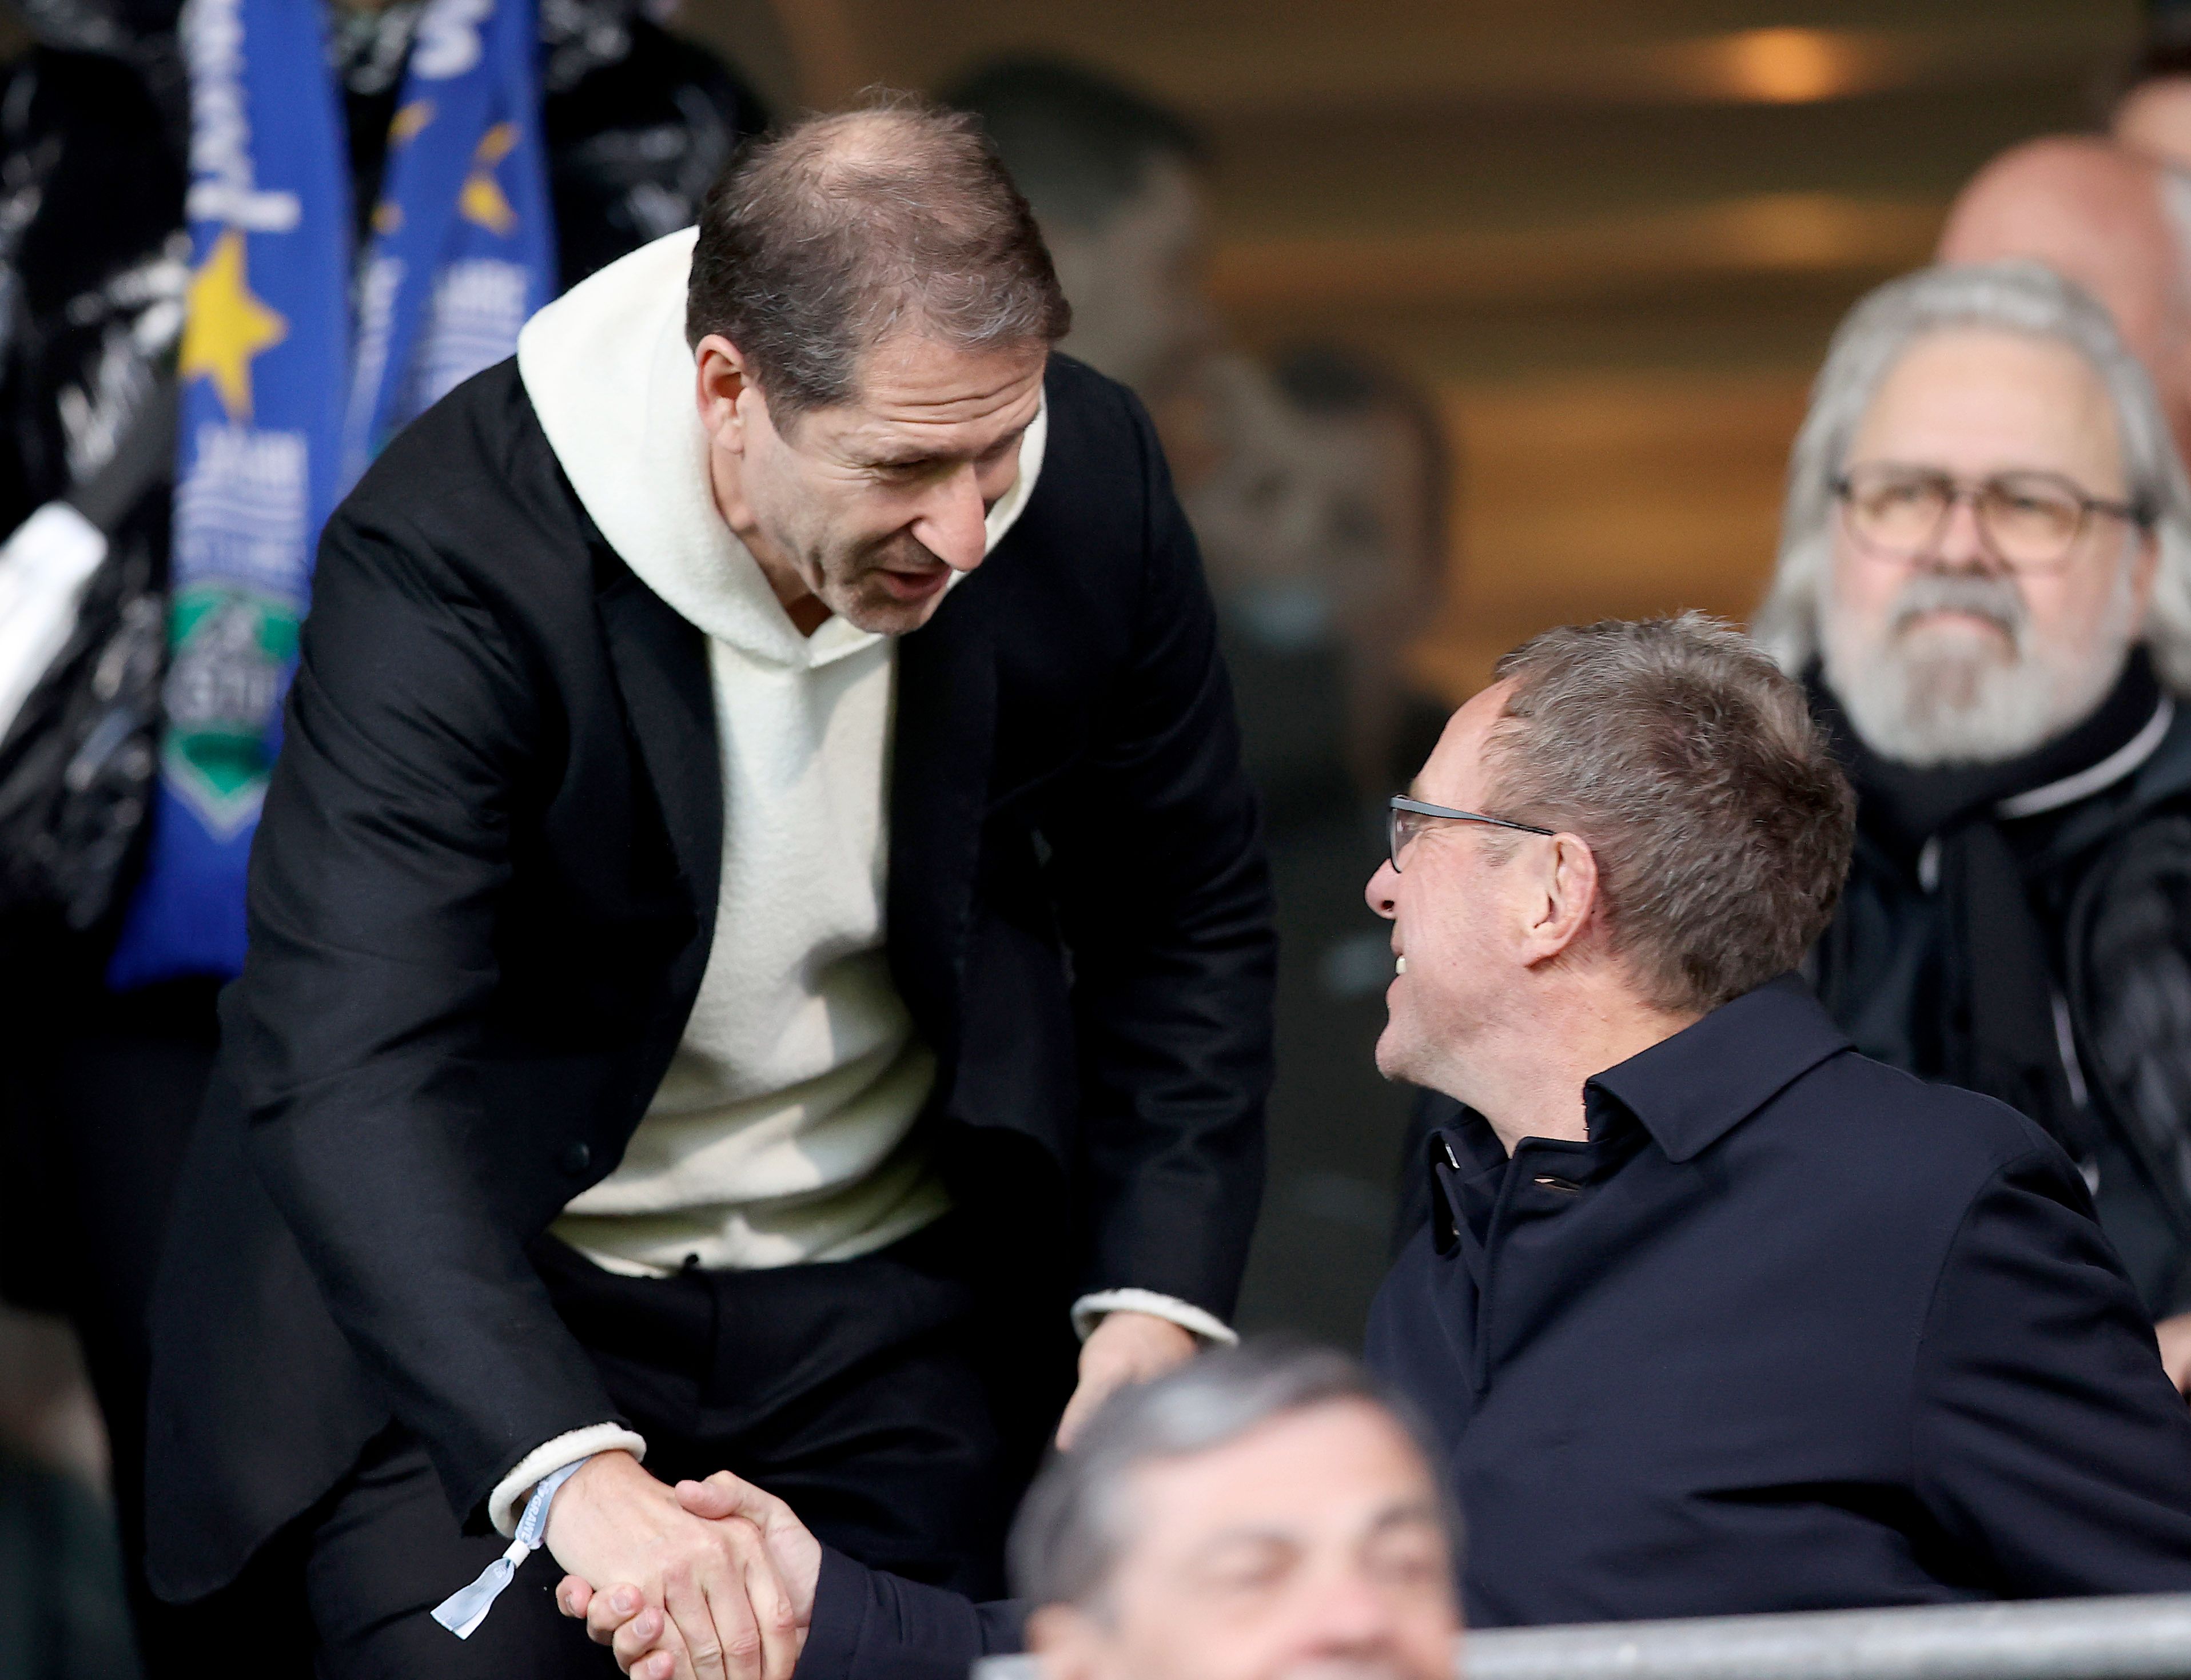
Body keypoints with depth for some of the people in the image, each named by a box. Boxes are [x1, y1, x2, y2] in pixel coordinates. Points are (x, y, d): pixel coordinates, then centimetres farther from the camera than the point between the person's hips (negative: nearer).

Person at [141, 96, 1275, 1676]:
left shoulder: (1089, 484, -14)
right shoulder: (449, 565, -28)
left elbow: (1185, 919, 3)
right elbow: (343, 1076, -38)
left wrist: (1157, 1304, -11)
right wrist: (567, 1471, -52)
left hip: (896, 1293, 3)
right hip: (477, 1291, -3)